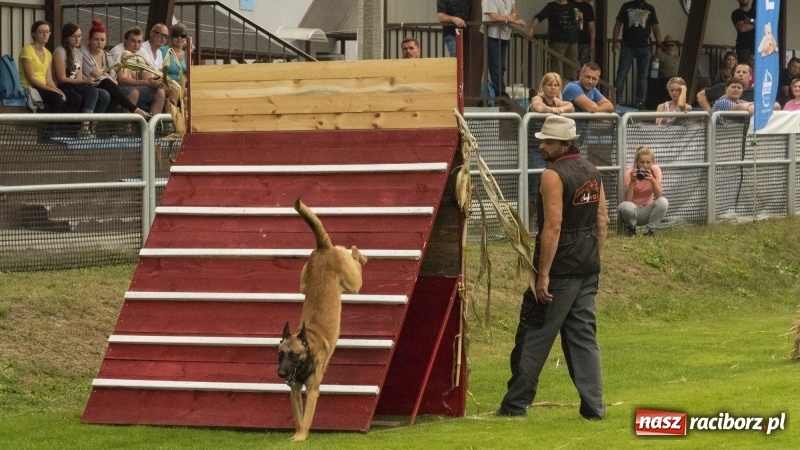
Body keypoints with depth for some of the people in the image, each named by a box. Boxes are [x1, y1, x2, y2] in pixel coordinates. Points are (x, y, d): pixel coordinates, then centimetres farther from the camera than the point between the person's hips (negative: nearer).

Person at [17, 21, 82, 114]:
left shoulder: (47, 53, 17)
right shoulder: (27, 51, -7)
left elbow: (48, 80, 12)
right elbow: (31, 79, -14)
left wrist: (58, 91, -9)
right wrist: (53, 90, -20)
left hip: (43, 88, 8)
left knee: (76, 98, -10)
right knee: (56, 98, -34)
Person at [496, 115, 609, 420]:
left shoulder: (553, 175, -15)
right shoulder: (592, 172, 11)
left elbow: (553, 226, -20)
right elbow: (603, 221, 14)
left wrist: (543, 274, -20)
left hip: (560, 267, -8)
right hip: (588, 268, 8)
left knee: (533, 335, 0)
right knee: (583, 334, 10)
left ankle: (515, 404, 3)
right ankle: (593, 405, 5)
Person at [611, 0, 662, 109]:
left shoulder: (650, 9, 9)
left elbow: (655, 28, 9)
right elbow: (618, 25, 5)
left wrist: (658, 45, 0)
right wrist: (615, 42, -5)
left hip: (644, 47, 1)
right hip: (628, 47, -1)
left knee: (642, 76, 2)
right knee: (621, 74, -5)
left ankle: (640, 101, 6)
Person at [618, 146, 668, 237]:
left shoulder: (655, 170, -9)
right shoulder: (630, 172, -14)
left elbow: (659, 196, -17)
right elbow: (627, 199, -23)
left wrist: (653, 180, -33)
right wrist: (632, 181, -34)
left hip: (647, 210, 2)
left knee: (663, 202, -29)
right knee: (627, 207, -38)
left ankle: (650, 228, -7)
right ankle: (631, 227, -4)